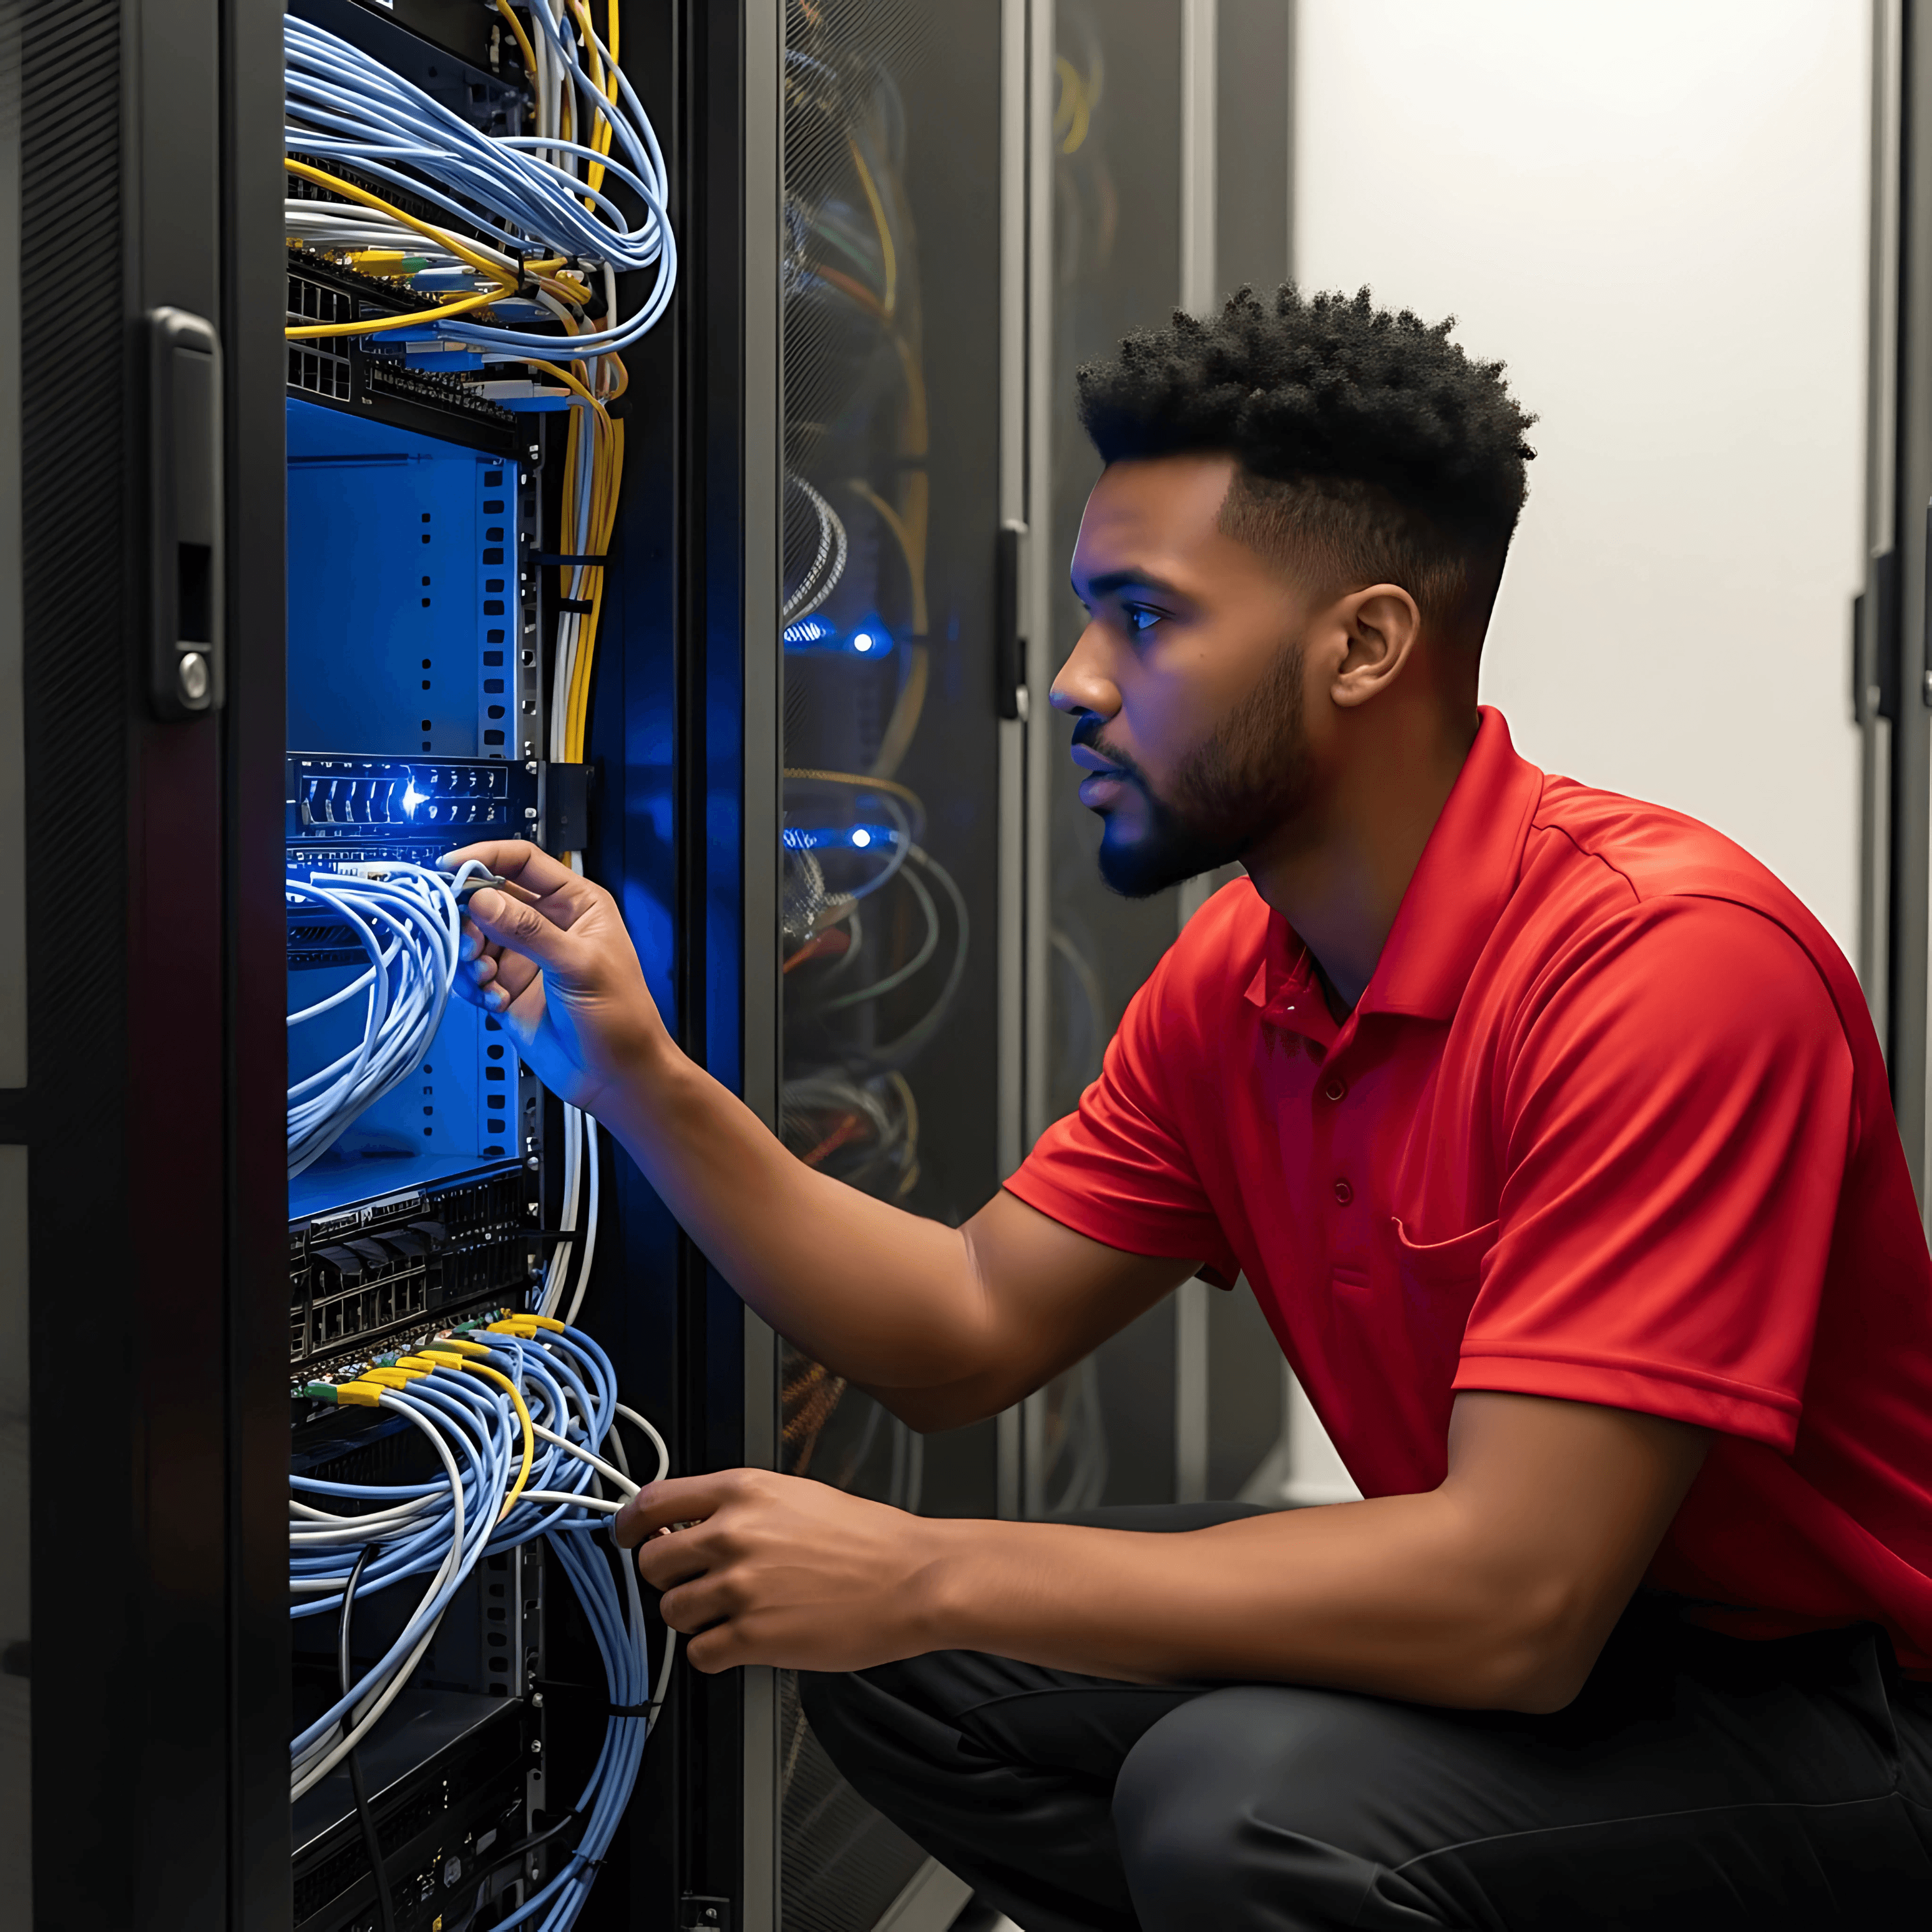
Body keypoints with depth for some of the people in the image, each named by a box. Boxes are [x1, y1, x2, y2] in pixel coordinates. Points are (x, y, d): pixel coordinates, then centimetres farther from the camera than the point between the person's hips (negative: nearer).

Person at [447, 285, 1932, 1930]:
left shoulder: (1668, 956, -27)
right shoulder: (1230, 981, -1)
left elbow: (1514, 1602, -32)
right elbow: (971, 1335, 4)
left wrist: (923, 1575, -26)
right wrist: (636, 1076, -6)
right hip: (1506, 1632, 7)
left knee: (1247, 1792, -31)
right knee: (901, 1664, -1)